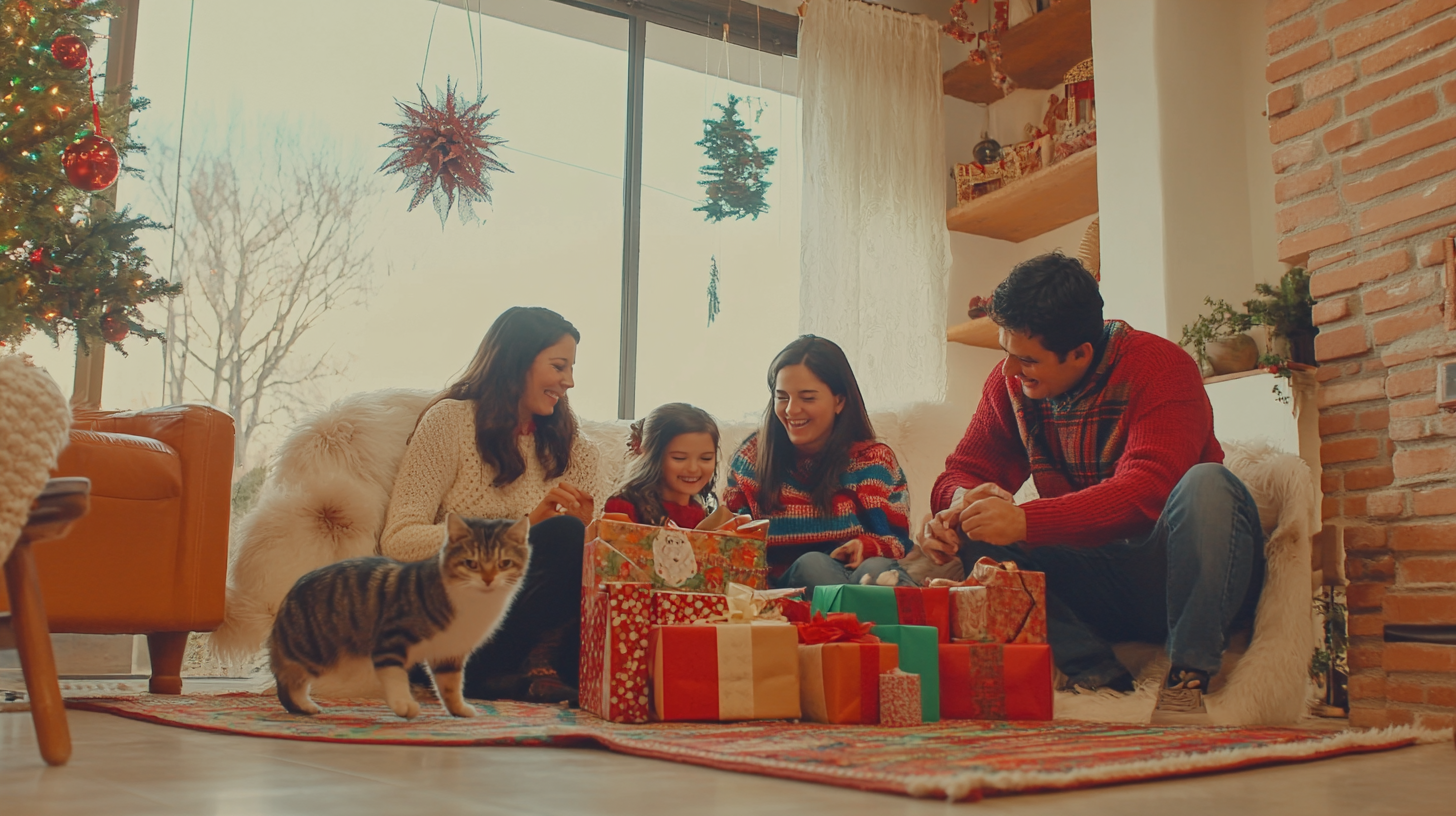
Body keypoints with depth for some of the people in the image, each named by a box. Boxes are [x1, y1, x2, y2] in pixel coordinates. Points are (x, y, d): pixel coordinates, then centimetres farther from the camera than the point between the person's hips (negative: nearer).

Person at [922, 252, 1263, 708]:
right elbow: (964, 472, 3)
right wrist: (962, 501, -23)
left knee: (1207, 484, -33)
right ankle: (1097, 674, -22)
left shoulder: (1161, 366, -16)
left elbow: (1147, 491, -30)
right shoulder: (1010, 381, 1)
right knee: (978, 532, -17)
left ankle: (1186, 679, -27)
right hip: (1097, 592, 4)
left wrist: (1026, 521, -40)